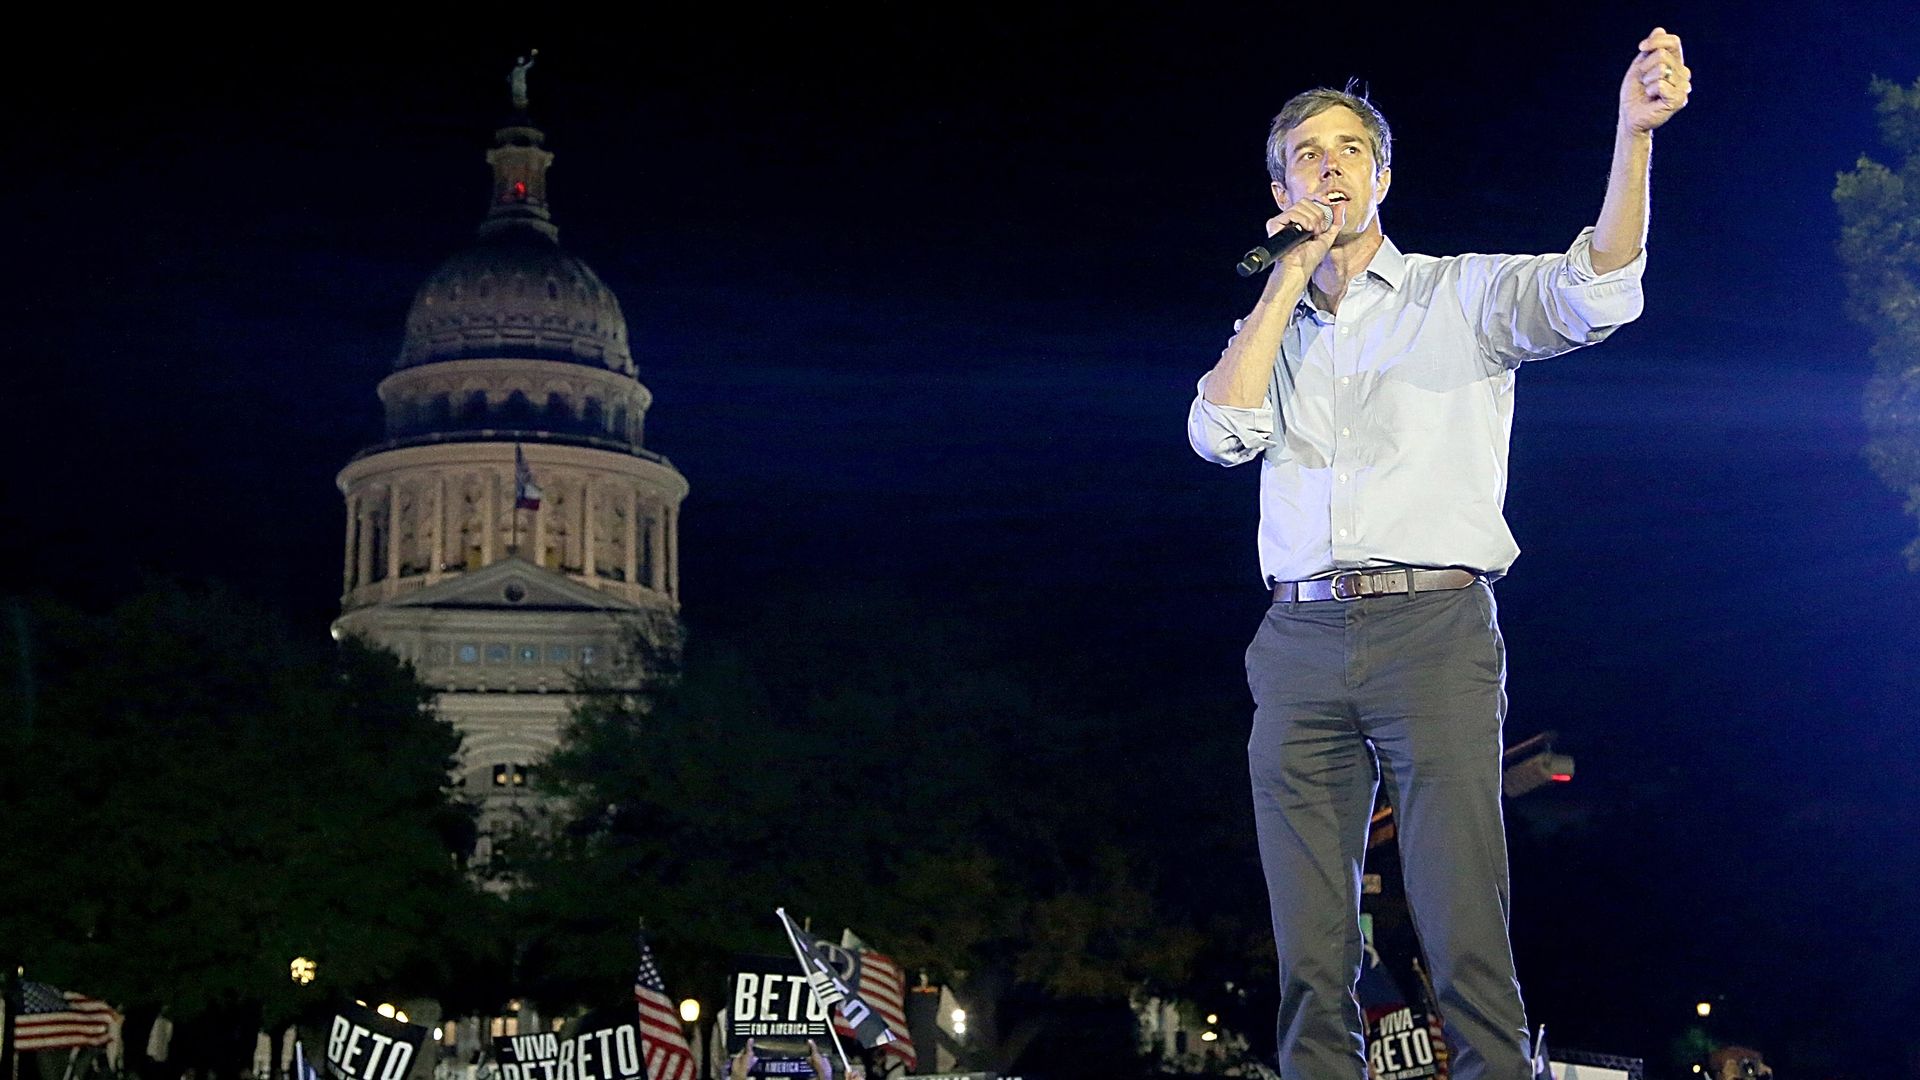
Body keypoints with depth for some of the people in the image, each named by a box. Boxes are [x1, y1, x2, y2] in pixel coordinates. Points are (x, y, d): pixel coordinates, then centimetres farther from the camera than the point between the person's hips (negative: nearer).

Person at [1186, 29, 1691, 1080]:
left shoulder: (1461, 293, 10)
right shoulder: (1271, 328, 21)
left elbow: (1593, 293, -9)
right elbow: (1219, 433, 2)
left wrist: (1634, 134, -25)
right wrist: (1293, 276, 4)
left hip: (1433, 635, -3)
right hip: (1298, 642, 3)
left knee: (1465, 945, -13)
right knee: (1312, 962, 0)